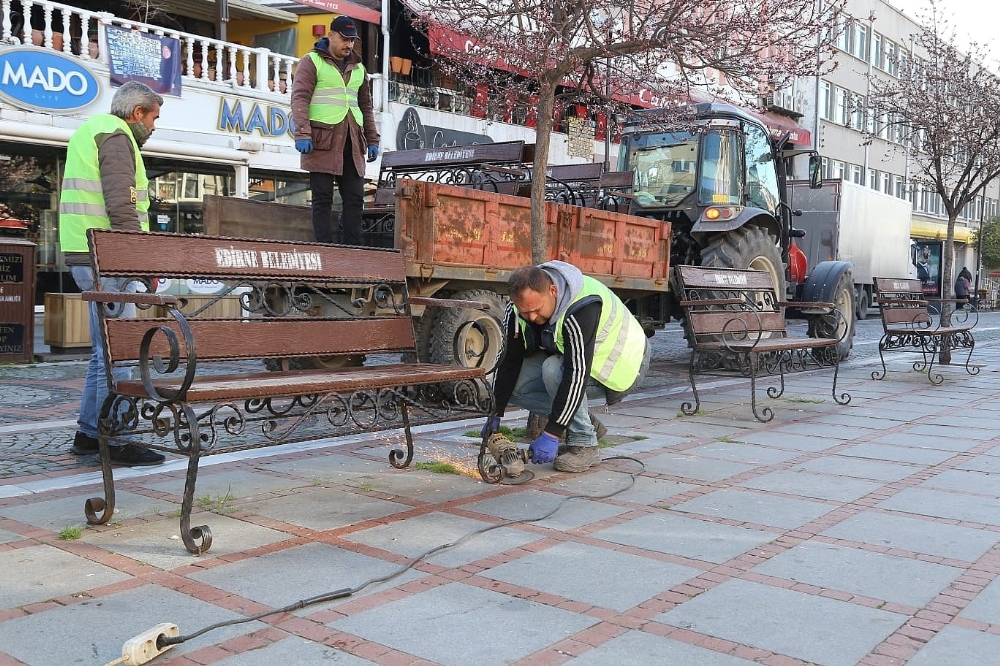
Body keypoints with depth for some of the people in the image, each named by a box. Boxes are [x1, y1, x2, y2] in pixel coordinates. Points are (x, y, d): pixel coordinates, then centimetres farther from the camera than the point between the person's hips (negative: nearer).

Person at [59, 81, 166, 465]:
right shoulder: (115, 135, -8)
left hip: (92, 256, 11)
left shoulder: (92, 131, 25)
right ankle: (115, 440, -6)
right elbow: (121, 205, -19)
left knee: (107, 349, 15)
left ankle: (89, 433, 20)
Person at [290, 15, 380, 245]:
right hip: (323, 140, -5)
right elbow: (299, 98, -6)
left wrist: (372, 139, 18)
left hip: (353, 143, 6)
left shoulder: (358, 68, 20)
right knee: (323, 198, -3)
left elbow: (365, 106, 25)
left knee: (355, 198, 2)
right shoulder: (312, 62, 3)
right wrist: (302, 134, -17)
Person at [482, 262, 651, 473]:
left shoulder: (583, 308, -37)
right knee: (514, 385, -12)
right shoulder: (516, 309, -15)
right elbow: (510, 360, -6)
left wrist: (551, 434, -38)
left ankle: (584, 445, -17)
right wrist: (495, 414, -7)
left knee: (554, 370, -34)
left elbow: (577, 375, -39)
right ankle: (583, 422, 4)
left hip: (623, 366, -7)